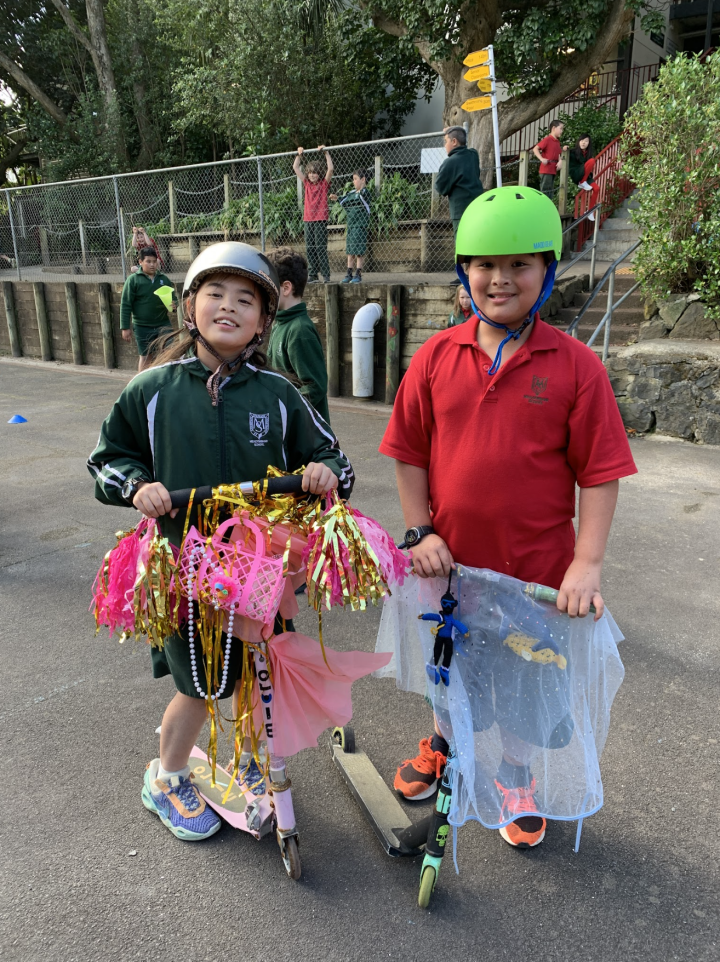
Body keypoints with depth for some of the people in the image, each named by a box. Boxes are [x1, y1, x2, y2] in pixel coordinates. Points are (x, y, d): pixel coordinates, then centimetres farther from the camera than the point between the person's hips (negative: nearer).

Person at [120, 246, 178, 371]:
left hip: (163, 325, 3)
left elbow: (173, 298, 15)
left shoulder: (164, 279, 5)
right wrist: (125, 327, -9)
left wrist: (174, 305, -10)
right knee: (145, 356, 6)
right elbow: (125, 305, -5)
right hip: (142, 327, -2)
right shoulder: (133, 280, -4)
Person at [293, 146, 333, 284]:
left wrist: (326, 152, -10)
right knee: (309, 248, 5)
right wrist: (299, 154, 15)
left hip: (320, 219, -5)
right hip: (308, 219, 5)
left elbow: (330, 169, -13)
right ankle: (312, 274, 10)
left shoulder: (324, 183, 1)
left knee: (320, 247, -8)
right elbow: (295, 167, 19)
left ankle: (325, 275, -6)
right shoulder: (307, 183, 13)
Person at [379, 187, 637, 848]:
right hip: (449, 562, 2)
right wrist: (420, 533, -5)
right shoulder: (437, 356, -4)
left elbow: (599, 472, -10)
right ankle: (446, 742, 55)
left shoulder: (575, 365, -11)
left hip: (535, 567, -2)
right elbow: (409, 453, 1)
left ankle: (515, 782, 46)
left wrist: (587, 562, -16)